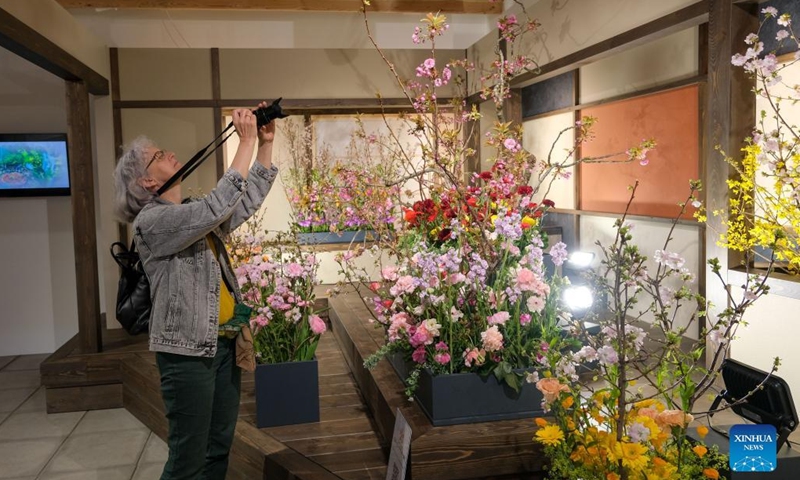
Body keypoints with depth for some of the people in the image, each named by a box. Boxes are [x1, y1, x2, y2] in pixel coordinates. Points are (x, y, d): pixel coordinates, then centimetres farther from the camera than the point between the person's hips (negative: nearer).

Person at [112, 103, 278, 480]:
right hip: (187, 350, -8)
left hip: (223, 342, 8)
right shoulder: (152, 221, -13)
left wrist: (265, 143, 5)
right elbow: (220, 205, -25)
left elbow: (250, 199, 16)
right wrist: (246, 142, -19)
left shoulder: (198, 216, 13)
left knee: (219, 448, 15)